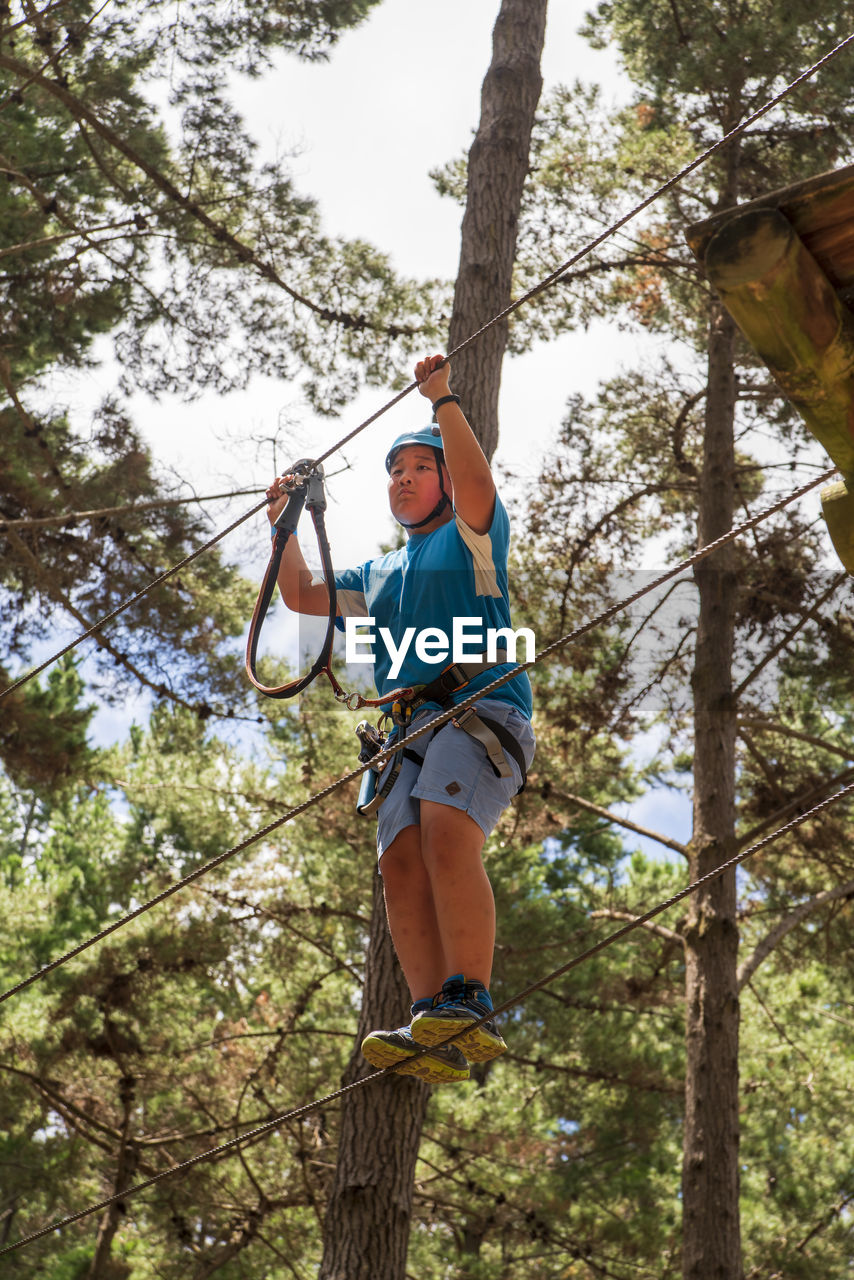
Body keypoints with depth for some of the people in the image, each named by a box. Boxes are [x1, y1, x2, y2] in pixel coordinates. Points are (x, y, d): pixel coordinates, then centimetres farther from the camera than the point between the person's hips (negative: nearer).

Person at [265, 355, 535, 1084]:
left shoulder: (472, 538, 15)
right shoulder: (379, 576, 34)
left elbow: (476, 481, -6)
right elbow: (303, 597, 36)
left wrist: (444, 402, -7)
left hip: (482, 709, -5)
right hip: (407, 729, 6)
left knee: (447, 834, -30)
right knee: (401, 861, -17)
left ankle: (469, 1008, -36)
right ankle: (438, 1040, -26)